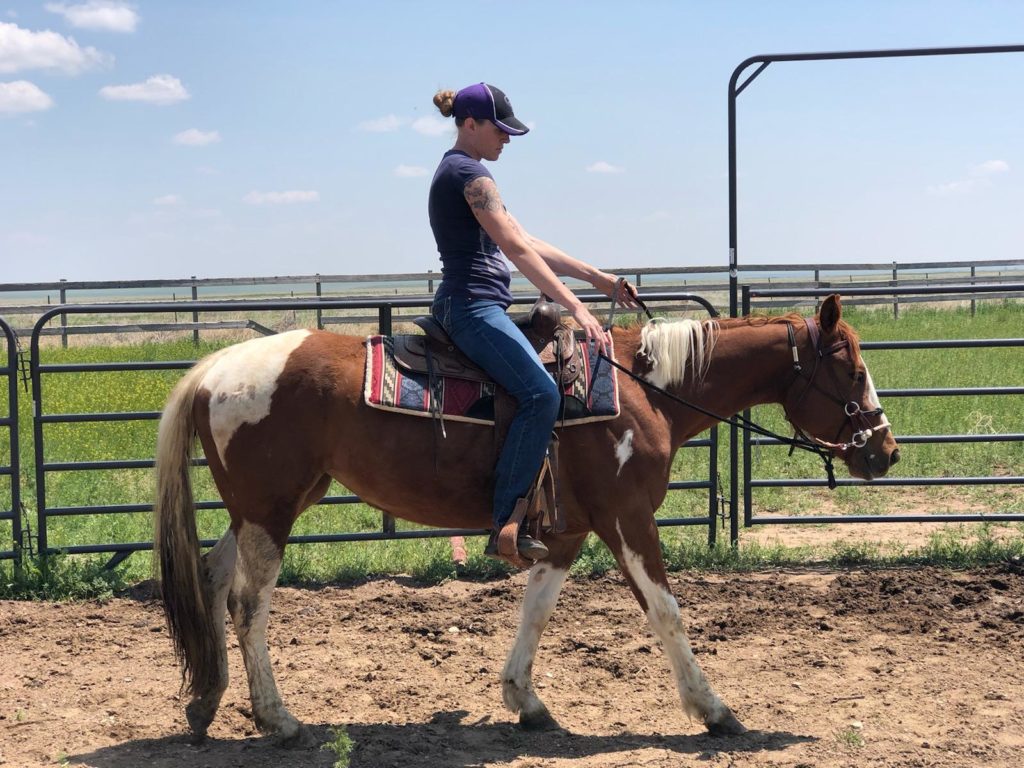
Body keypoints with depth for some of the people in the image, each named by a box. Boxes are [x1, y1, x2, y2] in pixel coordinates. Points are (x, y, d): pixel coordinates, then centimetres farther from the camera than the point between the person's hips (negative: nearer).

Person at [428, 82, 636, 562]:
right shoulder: (470, 173, -10)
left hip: (471, 307, 11)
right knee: (540, 394, -24)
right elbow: (517, 249, -19)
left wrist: (596, 277, 18)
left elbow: (529, 244, 22)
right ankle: (506, 525, -26)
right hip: (472, 305, -11)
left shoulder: (459, 172, 22)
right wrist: (576, 308, -22)